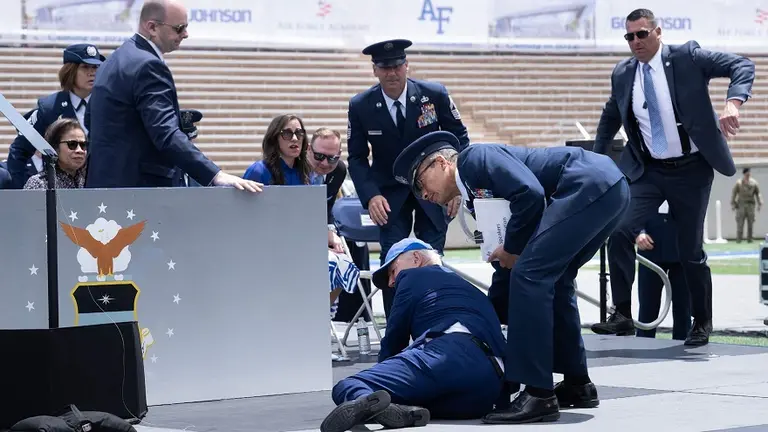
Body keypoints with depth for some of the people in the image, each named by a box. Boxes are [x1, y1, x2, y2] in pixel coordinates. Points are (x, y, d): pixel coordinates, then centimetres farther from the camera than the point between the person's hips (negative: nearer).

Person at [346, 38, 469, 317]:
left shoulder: (435, 95, -12)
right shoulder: (360, 106, -10)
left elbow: (459, 138, -1)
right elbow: (356, 157, -2)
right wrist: (371, 196, -17)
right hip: (390, 193, 0)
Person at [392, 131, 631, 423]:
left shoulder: (474, 158, -1)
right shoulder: (479, 195, 25)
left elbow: (530, 192, -17)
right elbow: (509, 270, 29)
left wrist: (512, 248, -3)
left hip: (592, 185, -10)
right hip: (609, 189, 10)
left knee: (530, 275, -11)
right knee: (551, 281, 19)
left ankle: (538, 394, -10)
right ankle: (577, 383, 26)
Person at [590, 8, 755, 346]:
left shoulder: (687, 57, -8)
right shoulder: (623, 74, 4)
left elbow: (742, 66, -12)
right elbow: (610, 119, 21)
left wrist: (733, 103, -30)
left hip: (691, 169, -3)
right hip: (648, 171, 3)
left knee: (690, 250, 3)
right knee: (621, 233, -16)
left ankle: (702, 322, 22)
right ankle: (622, 314, -7)